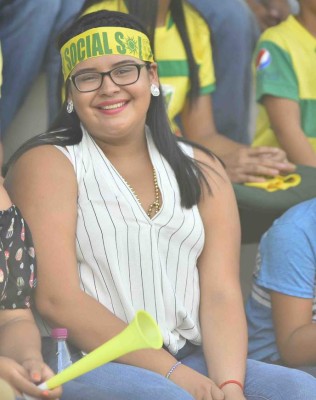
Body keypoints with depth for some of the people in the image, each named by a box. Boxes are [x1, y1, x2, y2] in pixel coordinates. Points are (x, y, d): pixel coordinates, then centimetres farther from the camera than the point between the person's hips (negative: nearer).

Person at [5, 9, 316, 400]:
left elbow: (221, 294, 5)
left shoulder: (201, 171, 16)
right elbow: (57, 300, -10)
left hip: (191, 362, 5)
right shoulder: (48, 165, 1)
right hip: (82, 365, -5)